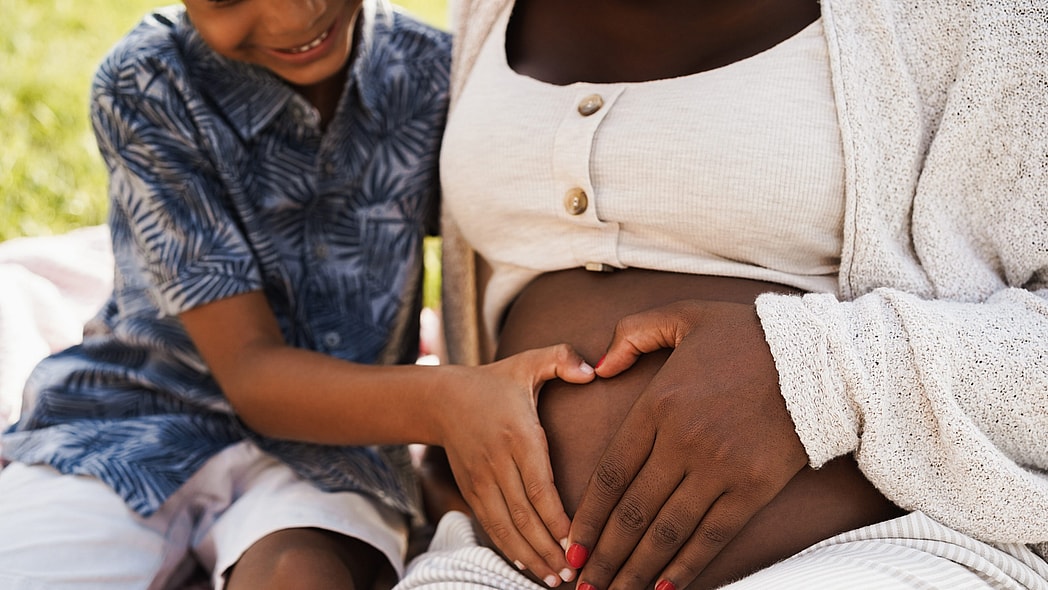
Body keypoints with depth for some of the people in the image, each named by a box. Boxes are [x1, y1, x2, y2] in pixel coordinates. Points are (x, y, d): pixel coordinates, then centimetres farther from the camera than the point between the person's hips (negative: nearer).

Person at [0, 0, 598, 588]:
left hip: (332, 438, 0)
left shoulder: (432, 73, -8)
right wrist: (441, 402, -38)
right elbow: (249, 370, -19)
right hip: (134, 428, 0)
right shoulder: (141, 89, -15)